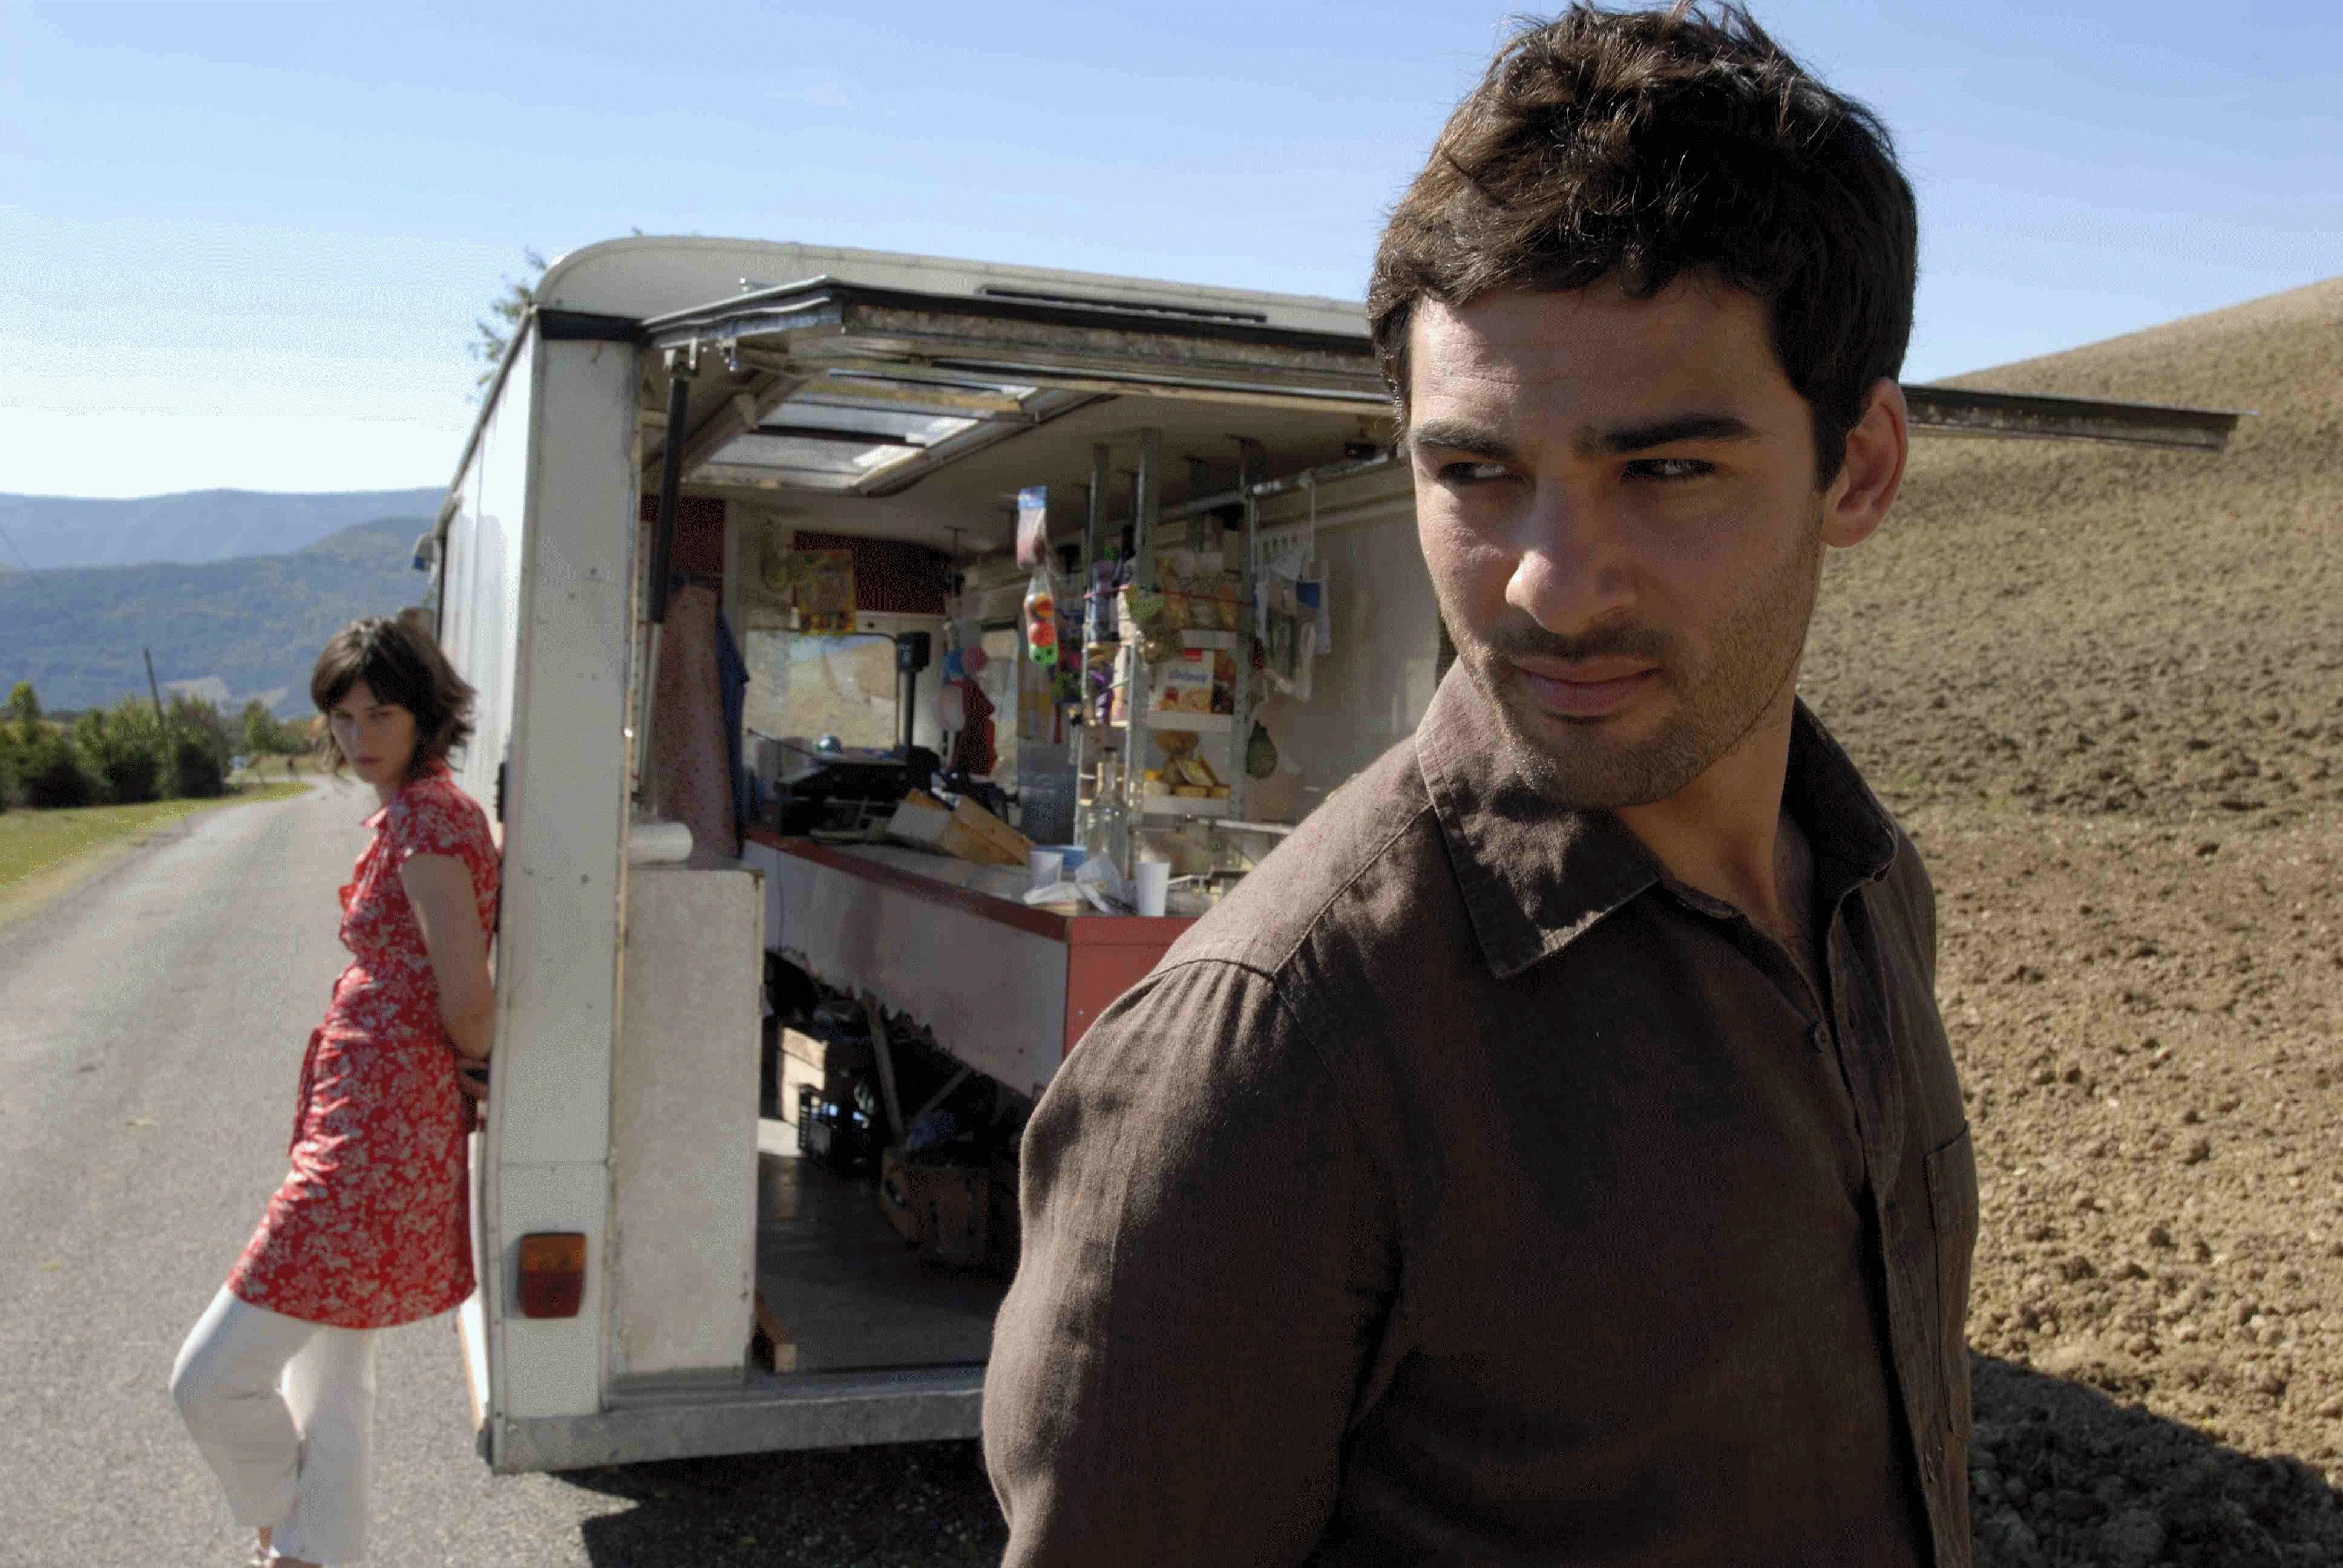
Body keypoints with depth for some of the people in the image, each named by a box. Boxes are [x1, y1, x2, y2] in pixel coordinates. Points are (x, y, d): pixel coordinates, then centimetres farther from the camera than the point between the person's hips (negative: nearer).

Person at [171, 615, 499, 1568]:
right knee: (330, 1375, 20)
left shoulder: (423, 821, -17)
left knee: (212, 1380, -4)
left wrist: (480, 1067, -2)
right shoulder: (420, 812, 14)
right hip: (372, 1123, 10)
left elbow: (465, 1001, -20)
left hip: (377, 1133, -10)